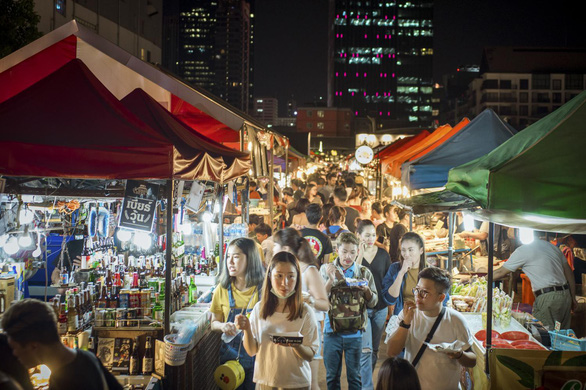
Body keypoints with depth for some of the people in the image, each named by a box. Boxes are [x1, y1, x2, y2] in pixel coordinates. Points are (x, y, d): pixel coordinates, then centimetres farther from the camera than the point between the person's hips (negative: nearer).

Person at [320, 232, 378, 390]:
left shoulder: (364, 272, 5)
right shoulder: (326, 269, 2)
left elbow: (373, 303, 3)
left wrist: (366, 290, -17)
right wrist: (331, 280, -22)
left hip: (354, 332, 0)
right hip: (332, 330, 0)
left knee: (354, 377, 7)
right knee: (332, 376, 8)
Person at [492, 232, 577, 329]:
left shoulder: (523, 250, -4)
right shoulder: (553, 247, 16)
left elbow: (501, 272, 3)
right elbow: (569, 273, 17)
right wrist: (573, 298, 22)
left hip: (547, 298, -7)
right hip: (566, 295, 7)